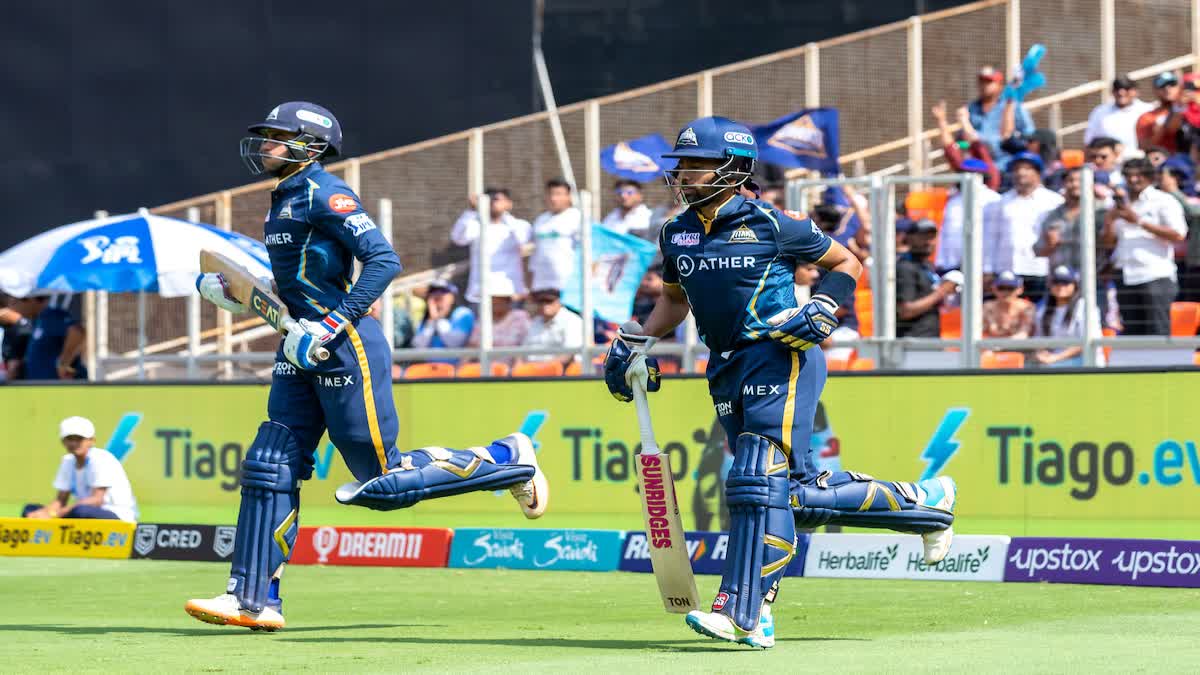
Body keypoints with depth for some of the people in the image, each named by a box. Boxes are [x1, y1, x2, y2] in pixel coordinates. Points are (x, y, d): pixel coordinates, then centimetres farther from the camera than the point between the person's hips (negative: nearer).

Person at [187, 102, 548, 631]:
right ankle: (254, 600, 4)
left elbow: (383, 260, -22)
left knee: (382, 481, -4)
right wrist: (232, 292, 15)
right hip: (303, 355, 9)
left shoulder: (324, 194, -12)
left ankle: (508, 460, 12)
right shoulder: (286, 200, 16)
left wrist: (330, 326, -25)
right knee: (270, 468, 2)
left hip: (347, 349, -9)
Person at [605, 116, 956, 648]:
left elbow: (846, 263, 5)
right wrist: (636, 344, 17)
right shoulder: (677, 235, 10)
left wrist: (823, 309, -11)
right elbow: (674, 298, 29)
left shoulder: (769, 224, -7)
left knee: (758, 483, -17)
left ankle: (743, 612, -20)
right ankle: (919, 503, 25)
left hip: (781, 359, -7)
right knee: (795, 495, 6)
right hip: (726, 370, 7)